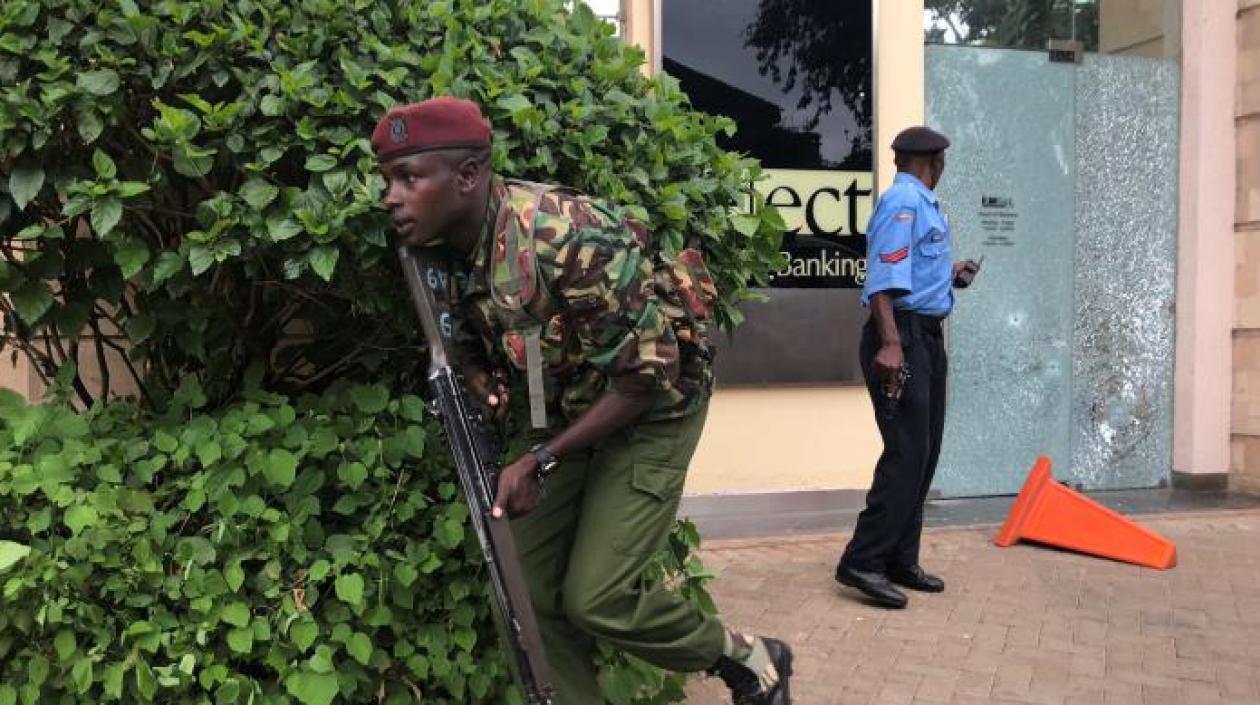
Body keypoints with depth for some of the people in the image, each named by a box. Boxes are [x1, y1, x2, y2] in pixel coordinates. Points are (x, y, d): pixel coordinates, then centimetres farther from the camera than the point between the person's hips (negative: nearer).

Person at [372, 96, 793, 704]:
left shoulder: (569, 239, -32)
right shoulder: (447, 250, -8)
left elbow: (649, 374, -27)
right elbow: (479, 338, 11)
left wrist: (540, 462, -27)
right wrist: (478, 372, -14)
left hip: (653, 406, -7)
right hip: (571, 408, 7)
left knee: (595, 598, -11)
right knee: (529, 586, 3)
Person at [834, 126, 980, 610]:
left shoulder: (923, 203, 18)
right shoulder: (904, 202, -12)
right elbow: (885, 279, -23)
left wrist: (949, 273, 32)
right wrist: (891, 343, -31)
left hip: (927, 337, 10)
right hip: (904, 337, -10)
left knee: (923, 453, 11)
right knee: (906, 452, -13)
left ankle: (901, 561, 19)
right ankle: (863, 562, -8)